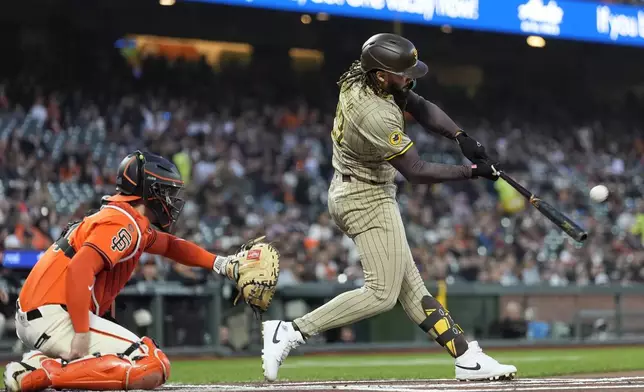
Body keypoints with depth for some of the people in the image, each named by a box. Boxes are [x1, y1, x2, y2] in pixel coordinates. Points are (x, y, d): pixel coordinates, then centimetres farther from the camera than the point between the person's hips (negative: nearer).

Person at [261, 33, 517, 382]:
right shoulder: (376, 115, -30)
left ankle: (465, 357, 11)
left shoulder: (360, 77, -4)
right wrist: (472, 171, -16)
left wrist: (461, 137, -9)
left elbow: (421, 107, 5)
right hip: (368, 200, -10)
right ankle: (292, 332, -10)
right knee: (382, 294, -9)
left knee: (408, 284, 8)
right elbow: (417, 172, -23)